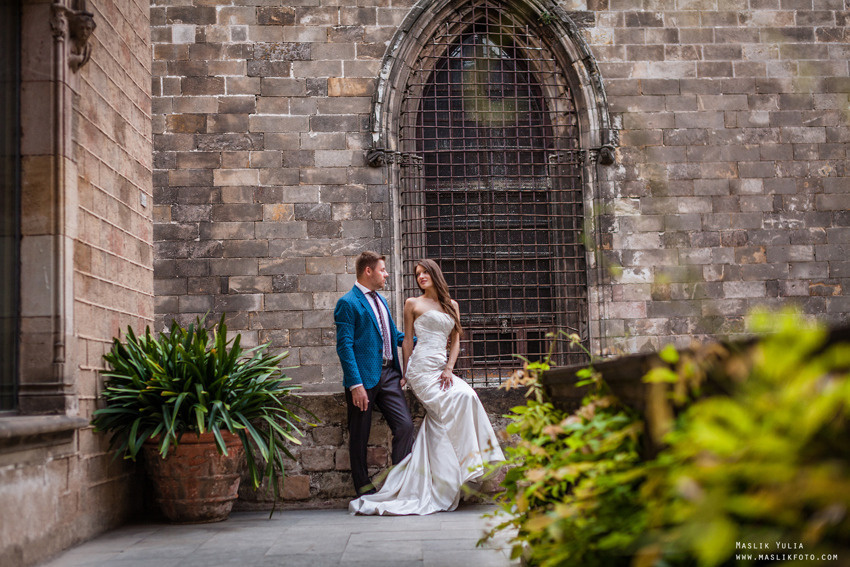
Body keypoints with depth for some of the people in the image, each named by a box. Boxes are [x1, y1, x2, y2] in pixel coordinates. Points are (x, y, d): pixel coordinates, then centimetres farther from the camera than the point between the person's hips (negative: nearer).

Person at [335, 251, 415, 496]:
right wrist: (355, 384, -20)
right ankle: (363, 487, 15)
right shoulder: (348, 303, -7)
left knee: (405, 425, -3)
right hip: (364, 377, -7)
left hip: (389, 374, 7)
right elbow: (345, 346, -13)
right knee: (359, 436, 4)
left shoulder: (380, 299, 18)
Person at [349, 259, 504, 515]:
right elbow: (407, 340, 9)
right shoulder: (413, 304, 10)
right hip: (421, 367, -4)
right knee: (460, 398, -23)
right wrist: (406, 374, 6)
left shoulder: (451, 305, 19)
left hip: (442, 367, 4)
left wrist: (449, 368, 0)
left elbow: (455, 340, 15)